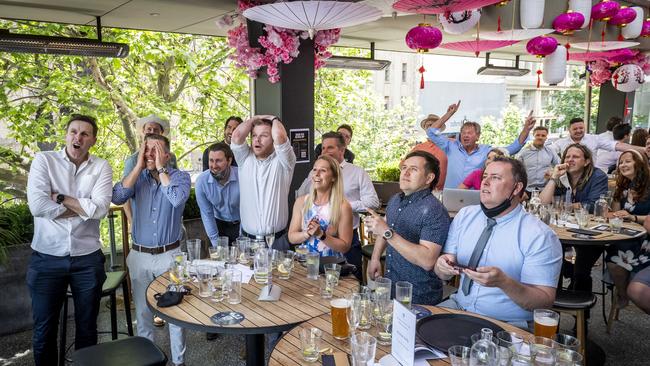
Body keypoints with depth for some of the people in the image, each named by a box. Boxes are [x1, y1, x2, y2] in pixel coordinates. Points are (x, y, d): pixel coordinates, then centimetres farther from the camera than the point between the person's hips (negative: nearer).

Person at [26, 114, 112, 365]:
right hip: (46, 259, 0)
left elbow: (100, 208, -15)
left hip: (87, 259, 1)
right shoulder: (44, 160, -2)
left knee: (87, 328, 15)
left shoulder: (101, 167, 0)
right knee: (44, 330, 13)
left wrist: (60, 198, -11)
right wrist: (83, 207, -11)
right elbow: (37, 205, -17)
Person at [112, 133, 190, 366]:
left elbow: (178, 200, -26)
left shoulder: (180, 176, -4)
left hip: (170, 255, -2)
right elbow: (117, 198, -16)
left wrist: (161, 169, -17)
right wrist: (139, 166, -13)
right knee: (143, 312, 14)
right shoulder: (137, 177, 3)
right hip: (139, 255, 3)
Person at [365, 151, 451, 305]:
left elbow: (427, 261, -30)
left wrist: (387, 233, -32)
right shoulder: (395, 200, 3)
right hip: (390, 287, 7)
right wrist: (375, 258, 9)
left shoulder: (434, 211, -22)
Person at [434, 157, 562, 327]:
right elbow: (443, 275, 7)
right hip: (459, 307, 5)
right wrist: (443, 265, -17)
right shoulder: (464, 215, 4)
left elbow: (545, 302, -14)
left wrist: (503, 282, -30)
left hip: (508, 324, -4)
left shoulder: (540, 236, -12)